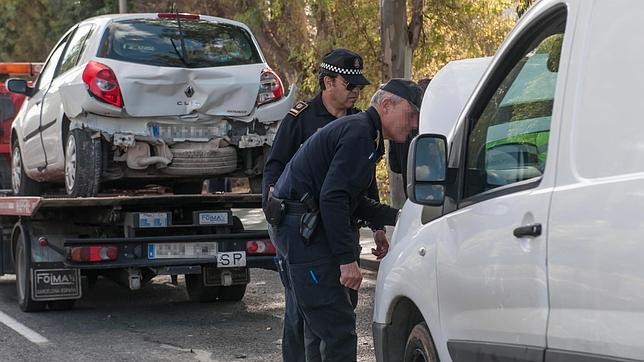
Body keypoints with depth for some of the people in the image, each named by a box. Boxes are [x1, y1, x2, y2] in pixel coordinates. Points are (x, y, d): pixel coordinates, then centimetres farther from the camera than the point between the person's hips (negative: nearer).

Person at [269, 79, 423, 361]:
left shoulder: (365, 135, 19)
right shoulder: (359, 132, -15)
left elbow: (353, 202, 24)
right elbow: (333, 198, -24)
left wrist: (395, 218, 16)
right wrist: (348, 259, -24)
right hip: (302, 229, -11)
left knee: (324, 324, 16)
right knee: (338, 328, -13)